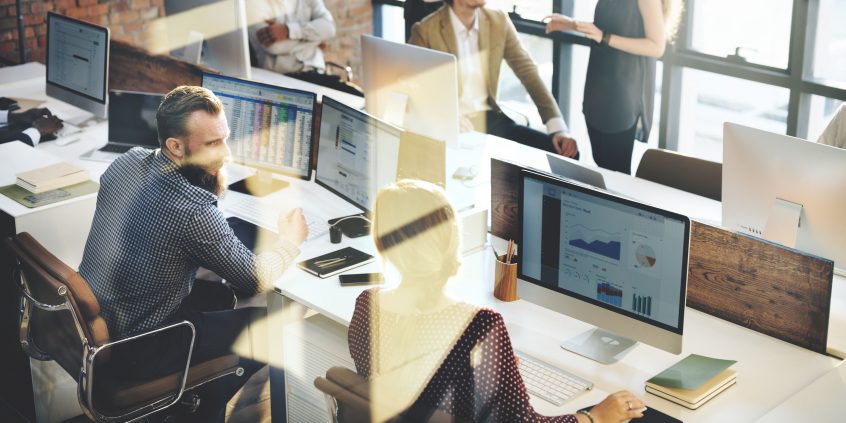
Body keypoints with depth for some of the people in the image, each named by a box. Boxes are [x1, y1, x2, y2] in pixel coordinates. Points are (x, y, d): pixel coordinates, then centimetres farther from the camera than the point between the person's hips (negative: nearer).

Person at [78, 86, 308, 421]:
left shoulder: (128, 162, -7)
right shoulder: (193, 212, -30)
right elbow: (255, 280, -15)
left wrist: (215, 182, -8)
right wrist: (290, 240, 4)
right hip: (129, 353, -8)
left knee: (220, 294, 24)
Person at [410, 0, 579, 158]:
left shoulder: (499, 21, 3)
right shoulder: (426, 31, -10)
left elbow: (528, 72, 2)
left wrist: (558, 128, -9)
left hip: (490, 120, 5)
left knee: (562, 151, -11)